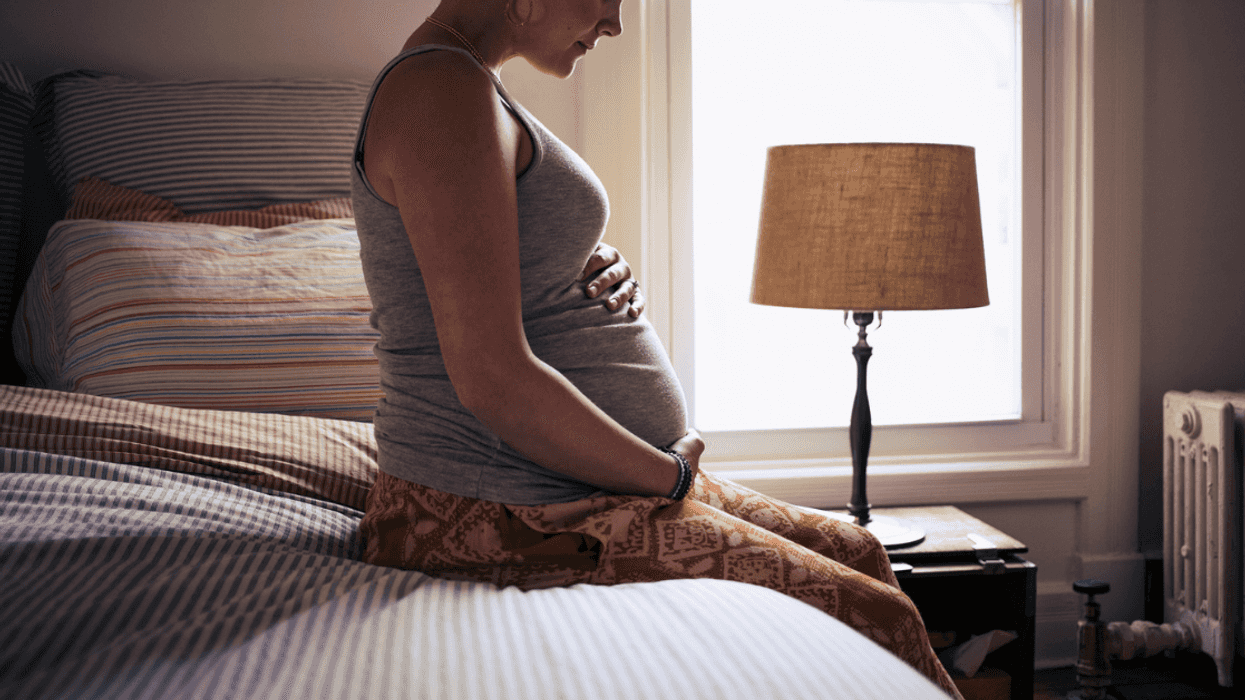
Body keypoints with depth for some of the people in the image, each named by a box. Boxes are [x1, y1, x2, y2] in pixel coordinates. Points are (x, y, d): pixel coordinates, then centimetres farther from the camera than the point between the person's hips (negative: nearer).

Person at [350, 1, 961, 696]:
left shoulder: (466, 85, 15)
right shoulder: (443, 87, -18)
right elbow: (494, 381, -25)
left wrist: (609, 278, 2)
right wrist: (672, 473, -12)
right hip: (503, 524, -11)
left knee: (856, 552, 15)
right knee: (880, 618, -9)